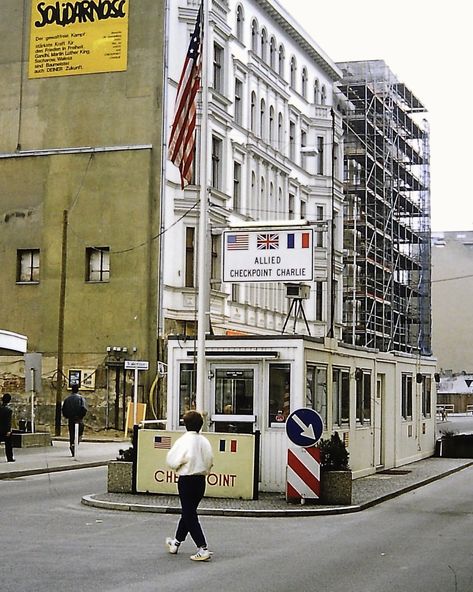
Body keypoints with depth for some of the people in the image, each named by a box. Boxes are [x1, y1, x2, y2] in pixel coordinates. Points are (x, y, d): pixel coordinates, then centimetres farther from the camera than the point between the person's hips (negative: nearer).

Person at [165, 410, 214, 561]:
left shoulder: (184, 441, -16)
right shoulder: (204, 441, 2)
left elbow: (172, 462, -14)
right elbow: (210, 462, 6)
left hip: (187, 480, -7)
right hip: (201, 480, 7)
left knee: (190, 516, -2)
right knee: (188, 512, 21)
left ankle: (202, 548, -12)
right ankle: (176, 542, 37)